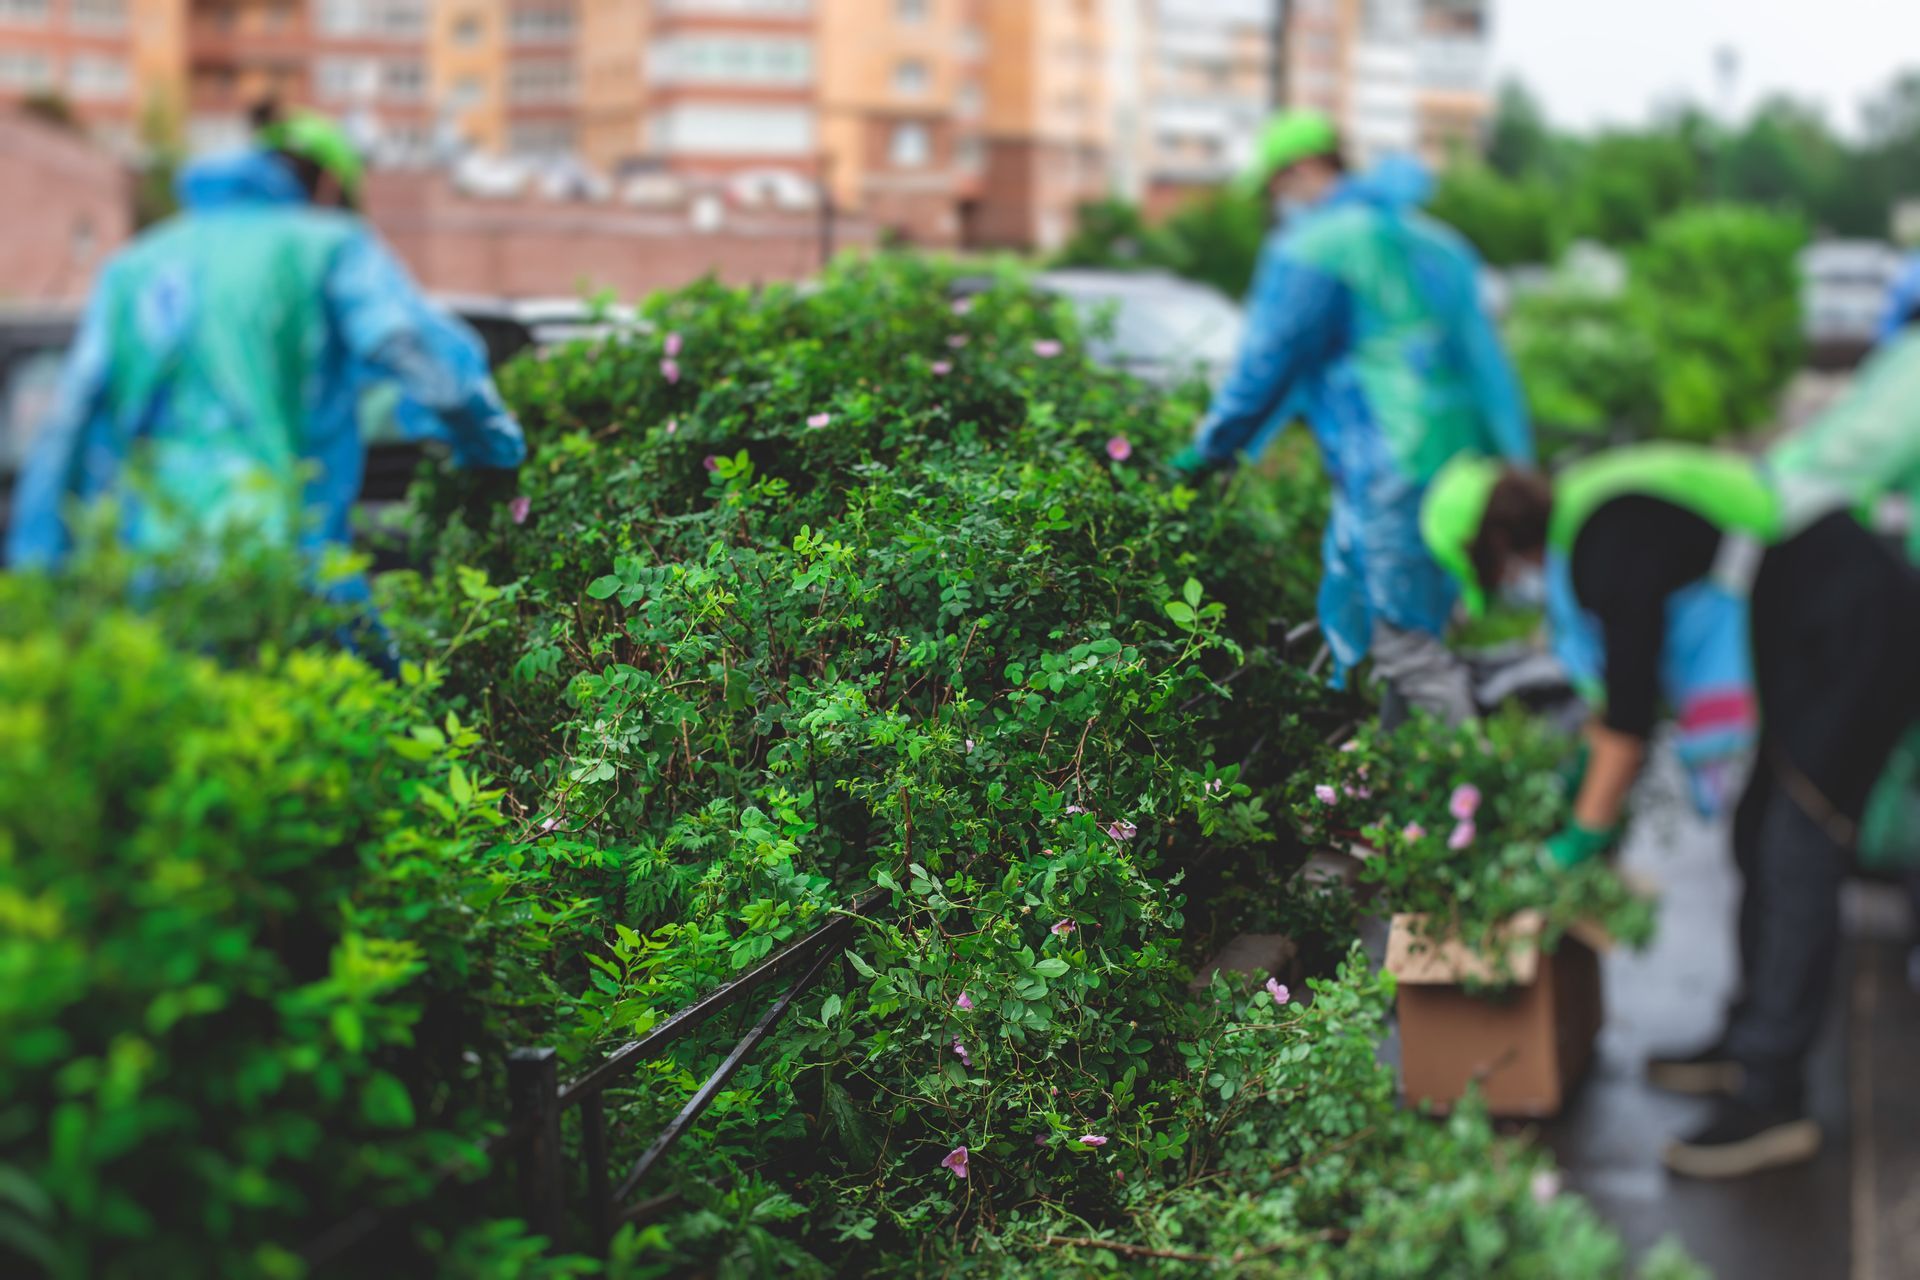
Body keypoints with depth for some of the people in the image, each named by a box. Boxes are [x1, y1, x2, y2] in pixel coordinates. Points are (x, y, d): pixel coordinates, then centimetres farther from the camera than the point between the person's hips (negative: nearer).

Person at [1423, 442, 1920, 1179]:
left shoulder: (1608, 545, -20)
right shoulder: (1592, 507, 10)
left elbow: (1630, 710, -19)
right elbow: (1629, 664, 24)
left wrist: (1583, 837, -9)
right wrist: (1585, 765, 31)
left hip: (1860, 638, -10)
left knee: (1795, 865, -10)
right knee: (1759, 839, 14)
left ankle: (1770, 1099, -7)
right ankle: (1753, 1042, 23)